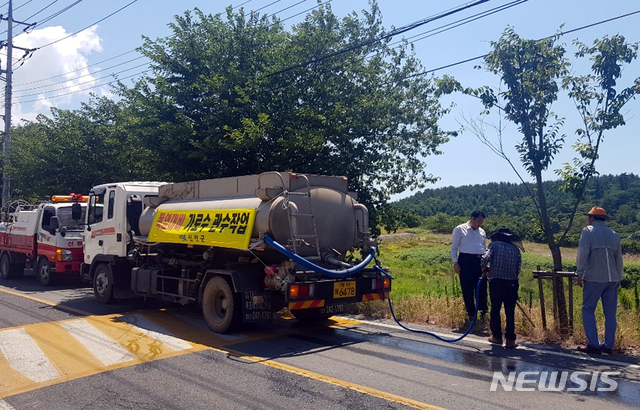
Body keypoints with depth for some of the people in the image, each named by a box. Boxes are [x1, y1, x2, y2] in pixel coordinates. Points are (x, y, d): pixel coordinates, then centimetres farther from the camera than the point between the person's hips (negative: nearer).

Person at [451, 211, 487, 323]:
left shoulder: (482, 232, 17)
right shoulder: (460, 229, 1)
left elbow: (484, 248, 22)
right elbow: (454, 247, 0)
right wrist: (455, 263, -6)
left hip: (480, 261, 5)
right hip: (466, 260, -5)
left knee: (482, 287, 4)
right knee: (467, 288, 0)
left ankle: (483, 311, 13)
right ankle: (471, 313, 9)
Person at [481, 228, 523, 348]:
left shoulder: (494, 245, 2)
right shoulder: (516, 249, 11)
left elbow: (485, 259, -13)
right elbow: (518, 269, 9)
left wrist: (485, 268, 6)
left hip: (496, 282, -2)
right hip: (512, 283, 2)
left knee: (495, 309, 13)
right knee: (510, 312, 7)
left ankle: (496, 336, 21)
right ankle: (510, 339, 6)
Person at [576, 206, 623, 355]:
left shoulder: (588, 231, -2)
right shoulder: (614, 234, 13)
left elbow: (583, 254, -11)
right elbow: (619, 258, 16)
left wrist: (579, 274, -7)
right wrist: (618, 278, 22)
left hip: (594, 278, -5)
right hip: (612, 279, 5)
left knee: (588, 310, 2)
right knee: (610, 313, 9)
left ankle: (593, 344, -1)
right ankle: (608, 345, 12)